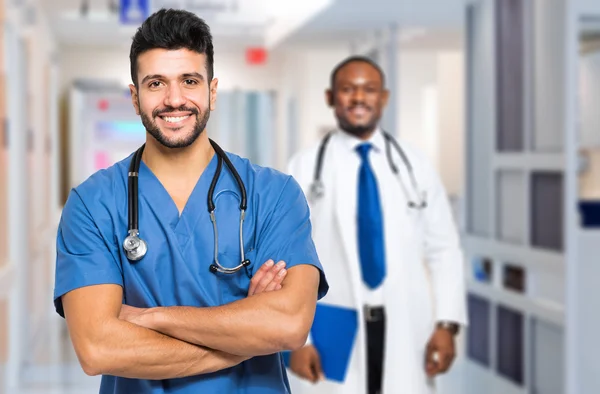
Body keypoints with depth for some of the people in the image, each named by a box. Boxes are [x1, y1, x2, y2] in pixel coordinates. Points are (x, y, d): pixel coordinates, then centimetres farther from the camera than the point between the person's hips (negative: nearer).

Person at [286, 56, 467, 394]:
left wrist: (447, 323, -3)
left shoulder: (414, 165, 8)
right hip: (334, 327, -2)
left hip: (406, 329, 2)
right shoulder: (305, 167, 2)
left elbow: (443, 249, 7)